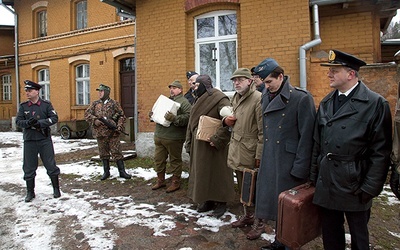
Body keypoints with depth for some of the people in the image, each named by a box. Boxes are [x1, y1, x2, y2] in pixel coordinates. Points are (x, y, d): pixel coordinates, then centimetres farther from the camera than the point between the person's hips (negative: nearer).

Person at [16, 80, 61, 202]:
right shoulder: (23, 106, 5)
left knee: (51, 165, 4)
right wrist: (28, 123, -19)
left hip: (45, 139, -2)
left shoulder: (46, 104, -1)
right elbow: (18, 121, 0)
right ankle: (30, 192, 22)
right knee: (29, 167, 8)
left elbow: (54, 118, -8)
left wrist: (40, 123, -19)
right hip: (29, 140, 2)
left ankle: (56, 189, 19)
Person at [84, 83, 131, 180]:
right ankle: (106, 172, 23)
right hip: (100, 133, 3)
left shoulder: (114, 103, 3)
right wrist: (94, 120, -11)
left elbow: (122, 116, 4)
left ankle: (122, 172, 7)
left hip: (113, 133, -3)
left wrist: (119, 126, -10)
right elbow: (87, 114, 6)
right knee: (103, 153, 11)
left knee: (117, 152, -1)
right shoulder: (95, 104, 10)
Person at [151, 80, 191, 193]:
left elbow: (188, 117, -19)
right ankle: (160, 180, 29)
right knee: (158, 159, 14)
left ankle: (175, 182, 18)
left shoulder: (184, 102, -6)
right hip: (159, 136, 8)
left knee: (175, 160, 5)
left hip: (174, 138, -8)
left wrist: (174, 118, -28)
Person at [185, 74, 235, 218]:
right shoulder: (199, 100, 14)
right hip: (199, 145, 8)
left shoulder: (219, 99, -14)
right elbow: (192, 123, 17)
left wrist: (217, 139, -25)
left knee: (217, 172, 3)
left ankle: (221, 202, 18)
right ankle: (208, 201, 27)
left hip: (213, 146, -8)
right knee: (202, 172, 13)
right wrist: (190, 143, 13)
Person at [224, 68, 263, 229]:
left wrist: (259, 155, -18)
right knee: (242, 186, 18)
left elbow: (262, 131, -18)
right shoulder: (235, 98, 13)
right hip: (236, 149, 8)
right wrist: (226, 120, 3)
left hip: (250, 152, -8)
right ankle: (247, 216, 34)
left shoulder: (258, 98, -15)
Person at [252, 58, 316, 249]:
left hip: (289, 164, -6)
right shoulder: (266, 97, 7)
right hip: (268, 162, 6)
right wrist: (261, 156, 11)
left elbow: (306, 137, -13)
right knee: (272, 200, 14)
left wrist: (300, 169, -14)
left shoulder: (302, 98, -11)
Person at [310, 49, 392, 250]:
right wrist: (314, 177, 7)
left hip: (354, 185, -4)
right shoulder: (326, 103, 7)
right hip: (326, 184, 5)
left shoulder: (376, 104, -9)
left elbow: (381, 152, -11)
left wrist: (369, 189, -13)